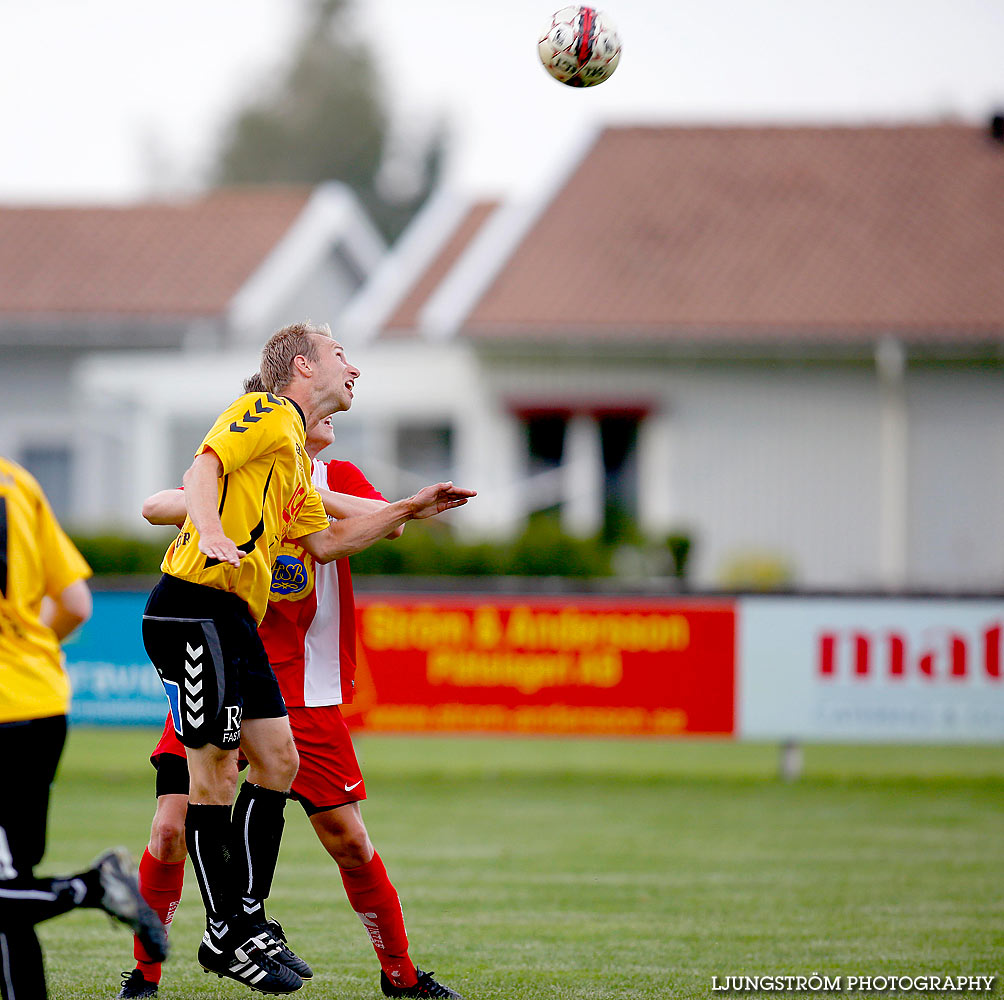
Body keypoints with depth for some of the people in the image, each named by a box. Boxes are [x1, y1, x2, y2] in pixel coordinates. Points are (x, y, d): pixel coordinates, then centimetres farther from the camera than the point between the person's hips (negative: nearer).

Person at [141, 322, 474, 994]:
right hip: (196, 604, -10)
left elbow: (323, 542, 31)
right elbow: (204, 467, -20)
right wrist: (211, 531, -38)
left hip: (237, 620, 10)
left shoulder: (299, 458, 25)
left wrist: (408, 511, 31)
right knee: (214, 767, -8)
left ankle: (248, 919, 16)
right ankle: (227, 936, -5)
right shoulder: (267, 415, -5)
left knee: (278, 761, 9)